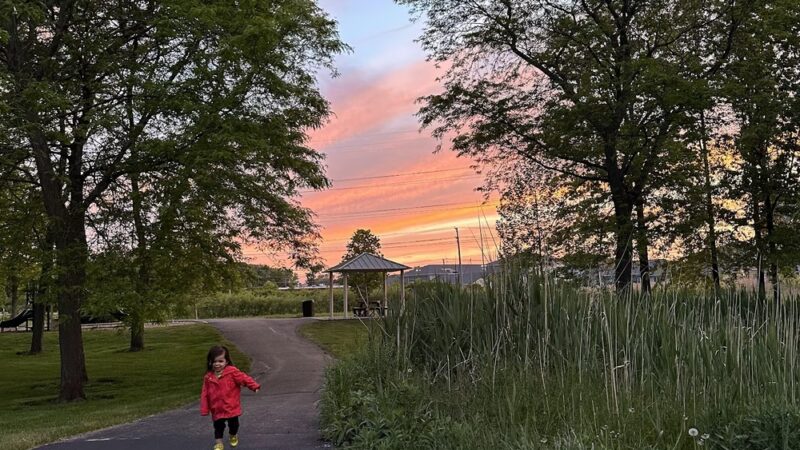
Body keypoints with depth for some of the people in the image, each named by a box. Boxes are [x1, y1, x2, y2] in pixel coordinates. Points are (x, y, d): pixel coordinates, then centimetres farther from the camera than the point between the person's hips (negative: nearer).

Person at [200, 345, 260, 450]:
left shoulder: (232, 371, -13)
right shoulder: (208, 377, -4)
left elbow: (244, 378, -15)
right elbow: (205, 394, -1)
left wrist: (254, 386, -26)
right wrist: (204, 410, -1)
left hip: (232, 406, -1)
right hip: (217, 409, 1)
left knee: (233, 424, 16)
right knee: (218, 426, 9)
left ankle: (233, 436, 45)